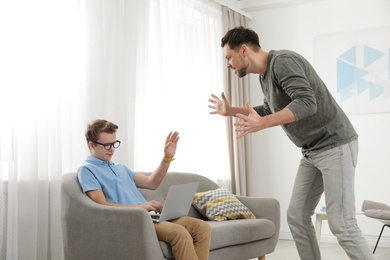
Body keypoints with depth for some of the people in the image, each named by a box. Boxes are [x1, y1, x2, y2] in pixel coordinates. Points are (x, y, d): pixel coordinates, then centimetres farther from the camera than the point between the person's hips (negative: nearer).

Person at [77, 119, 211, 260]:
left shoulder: (120, 168, 27)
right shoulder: (87, 170, 1)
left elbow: (151, 183, 22)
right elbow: (101, 205, -11)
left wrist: (167, 157, 9)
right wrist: (140, 206, -18)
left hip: (148, 216, 8)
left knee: (202, 227, -9)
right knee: (179, 232, -31)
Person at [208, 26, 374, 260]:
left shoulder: (283, 61, -18)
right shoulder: (265, 75, 11)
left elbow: (307, 103, -30)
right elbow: (270, 111, 27)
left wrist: (261, 124, -35)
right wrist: (231, 111, 25)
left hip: (335, 146, -10)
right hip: (313, 150, 10)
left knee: (342, 224, -11)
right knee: (297, 216, 8)